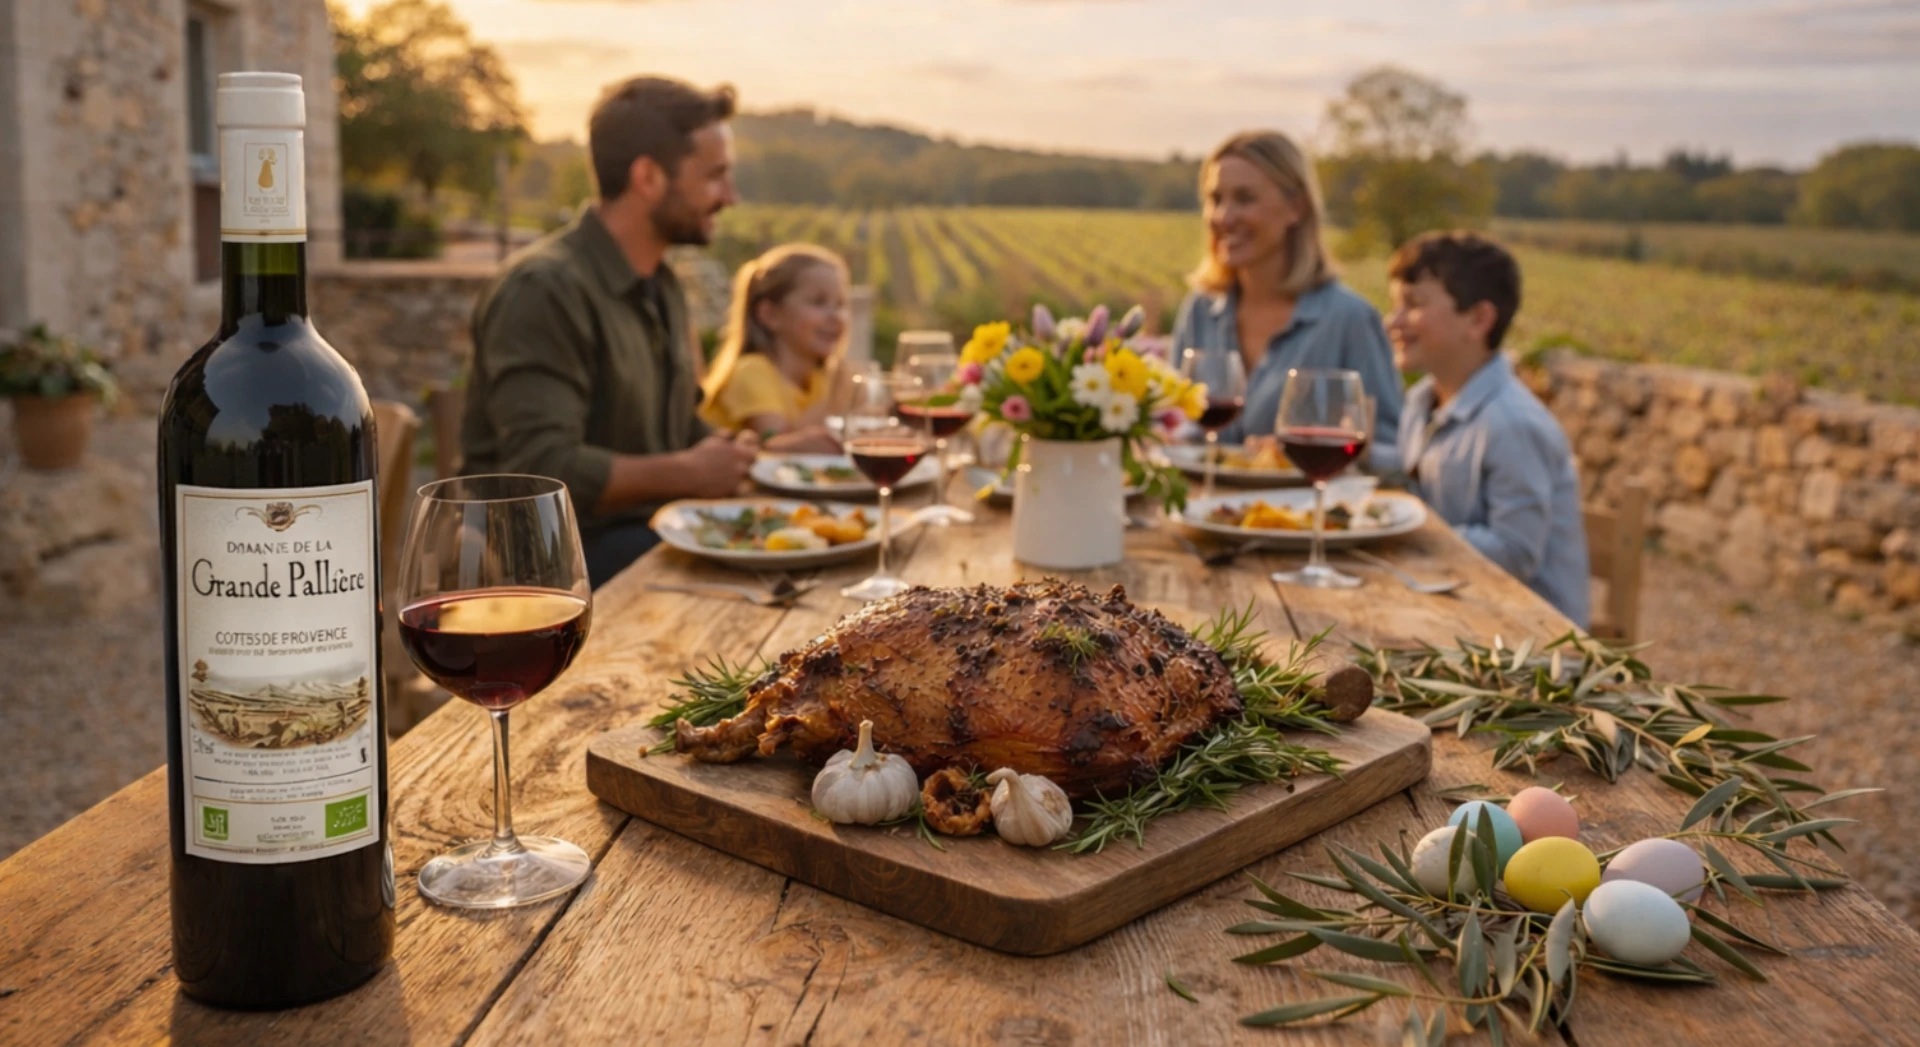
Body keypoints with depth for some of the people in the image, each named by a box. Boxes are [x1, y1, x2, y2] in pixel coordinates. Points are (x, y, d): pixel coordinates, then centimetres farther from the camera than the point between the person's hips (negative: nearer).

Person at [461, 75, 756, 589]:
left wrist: (730, 451, 3)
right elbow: (542, 468, -24)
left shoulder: (661, 285, 14)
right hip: (555, 554, -9)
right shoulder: (543, 290, -16)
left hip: (650, 526, 9)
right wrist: (688, 473, -14)